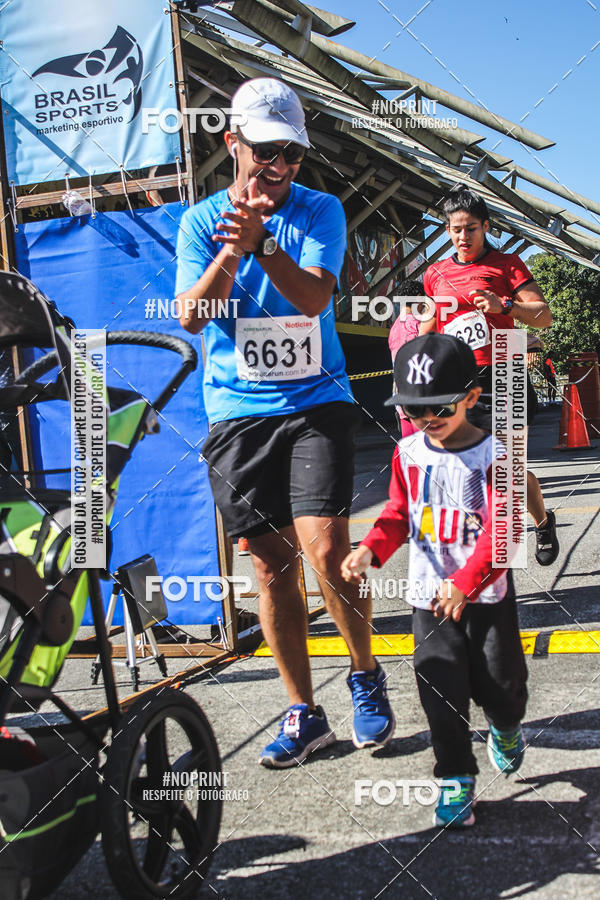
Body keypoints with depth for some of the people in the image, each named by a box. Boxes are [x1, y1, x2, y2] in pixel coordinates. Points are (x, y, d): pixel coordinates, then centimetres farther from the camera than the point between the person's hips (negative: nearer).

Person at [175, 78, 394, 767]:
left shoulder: (320, 211, 1)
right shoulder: (201, 221, 5)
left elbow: (313, 297, -15)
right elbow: (192, 315, -7)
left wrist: (263, 243, -29)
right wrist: (232, 250, -21)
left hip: (316, 401, -1)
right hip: (237, 411, 2)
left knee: (325, 550, -15)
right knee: (272, 565, 4)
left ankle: (365, 674, 14)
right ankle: (303, 714, 19)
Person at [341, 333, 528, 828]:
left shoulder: (493, 455, -12)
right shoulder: (408, 453, 2)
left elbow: (502, 531, -18)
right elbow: (399, 513, 10)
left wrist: (465, 583, -29)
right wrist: (370, 549, -9)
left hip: (488, 594, -2)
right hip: (430, 595, 3)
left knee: (501, 684, 7)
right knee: (441, 688, -2)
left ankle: (506, 727, 43)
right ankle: (456, 779, 13)